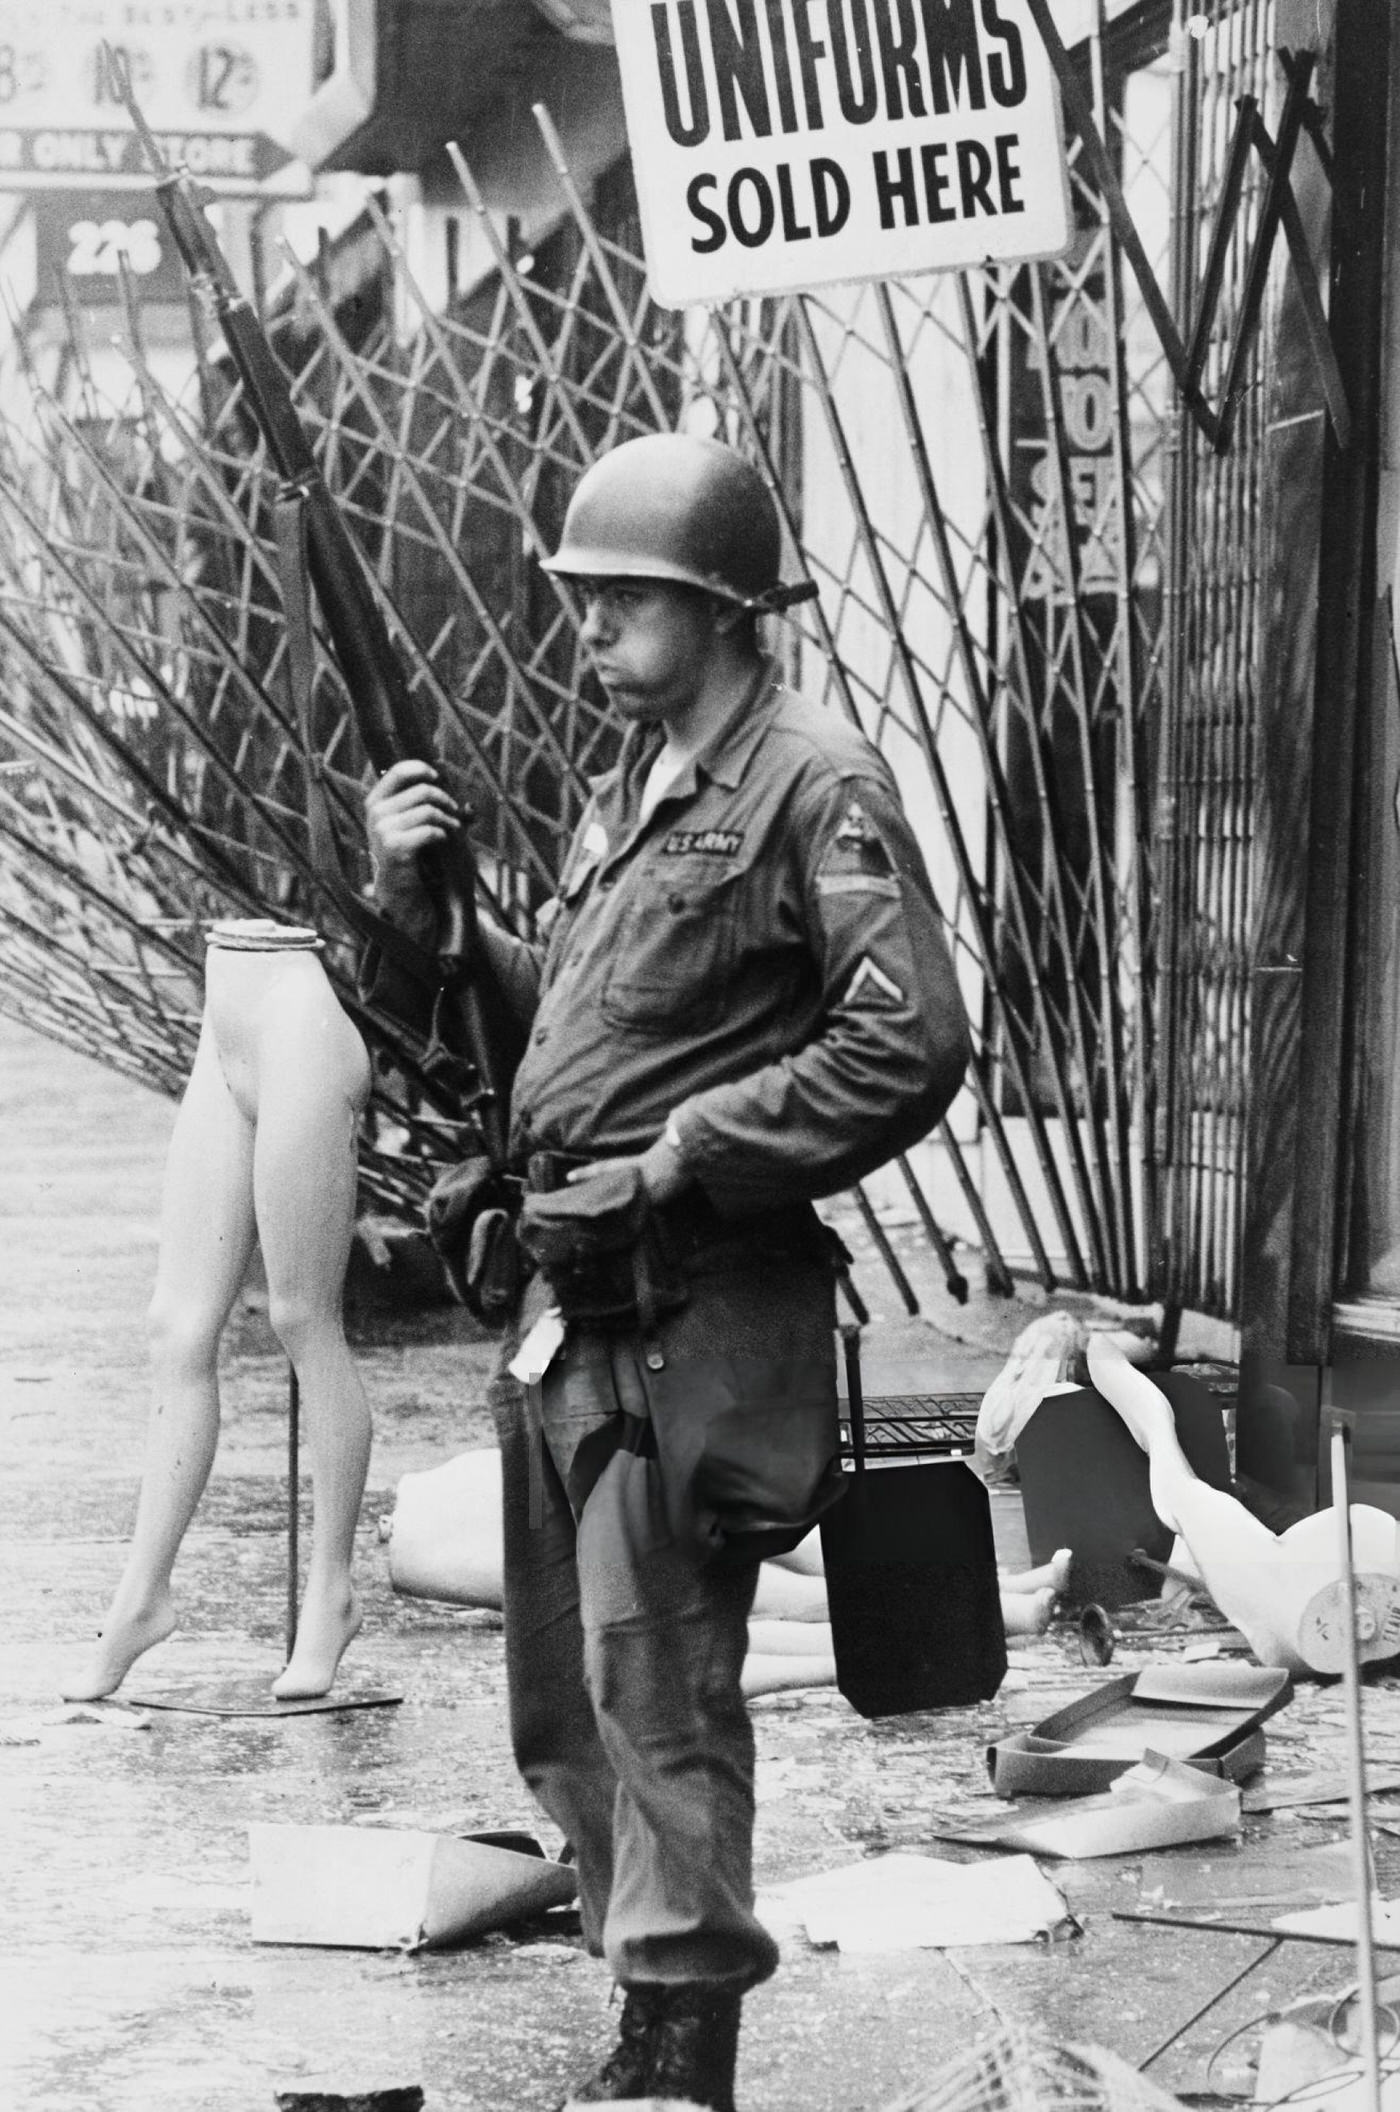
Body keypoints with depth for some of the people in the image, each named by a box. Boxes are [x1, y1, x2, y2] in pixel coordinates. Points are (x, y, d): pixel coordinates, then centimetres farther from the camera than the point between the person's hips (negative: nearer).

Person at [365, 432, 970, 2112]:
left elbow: (907, 1046, -19)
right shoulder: (629, 788, 18)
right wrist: (425, 912, 8)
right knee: (567, 1703, 15)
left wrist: (675, 1160, -18)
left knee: (660, 1696, -5)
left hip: (692, 1314, -9)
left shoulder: (813, 787, -10)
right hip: (570, 1301, 9)